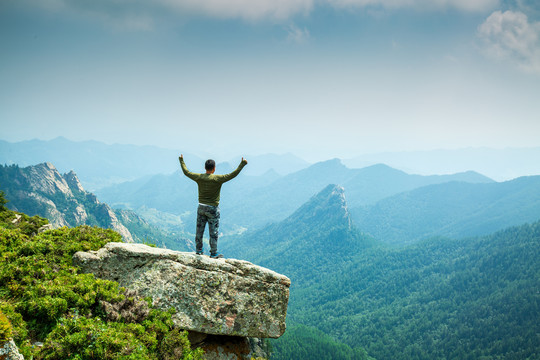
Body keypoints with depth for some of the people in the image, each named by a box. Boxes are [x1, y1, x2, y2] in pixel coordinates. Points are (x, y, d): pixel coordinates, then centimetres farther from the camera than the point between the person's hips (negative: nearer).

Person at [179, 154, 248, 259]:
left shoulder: (199, 177, -4)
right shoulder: (218, 179, -16)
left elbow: (186, 172, 10)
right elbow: (233, 175, -16)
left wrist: (181, 161, 23)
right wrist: (242, 164, -10)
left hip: (201, 207, 4)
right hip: (213, 209, -4)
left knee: (199, 230, 13)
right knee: (213, 232, 3)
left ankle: (198, 250, 22)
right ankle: (213, 253, 8)